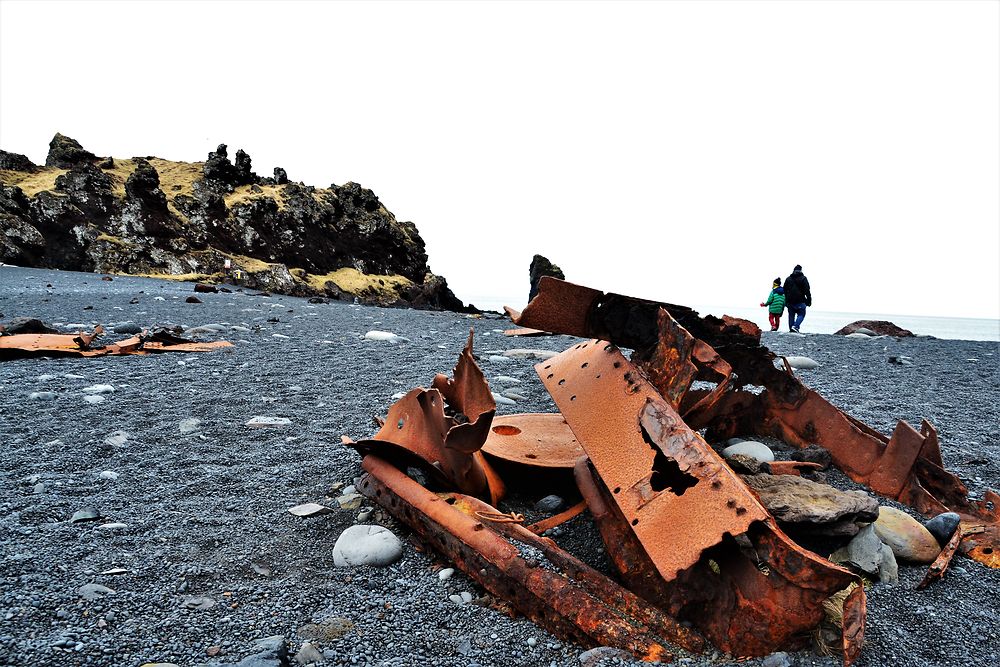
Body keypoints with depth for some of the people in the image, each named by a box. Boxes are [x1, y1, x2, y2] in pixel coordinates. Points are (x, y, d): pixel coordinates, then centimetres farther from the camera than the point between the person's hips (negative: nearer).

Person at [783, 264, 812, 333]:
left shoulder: (788, 279, 10)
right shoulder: (803, 278, -3)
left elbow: (785, 291, 14)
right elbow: (807, 291, -7)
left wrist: (786, 300, 21)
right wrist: (809, 300, -3)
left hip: (790, 301, 4)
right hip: (800, 301, -4)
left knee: (791, 315, 10)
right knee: (801, 314, 3)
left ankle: (791, 328, 10)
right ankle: (795, 326, -17)